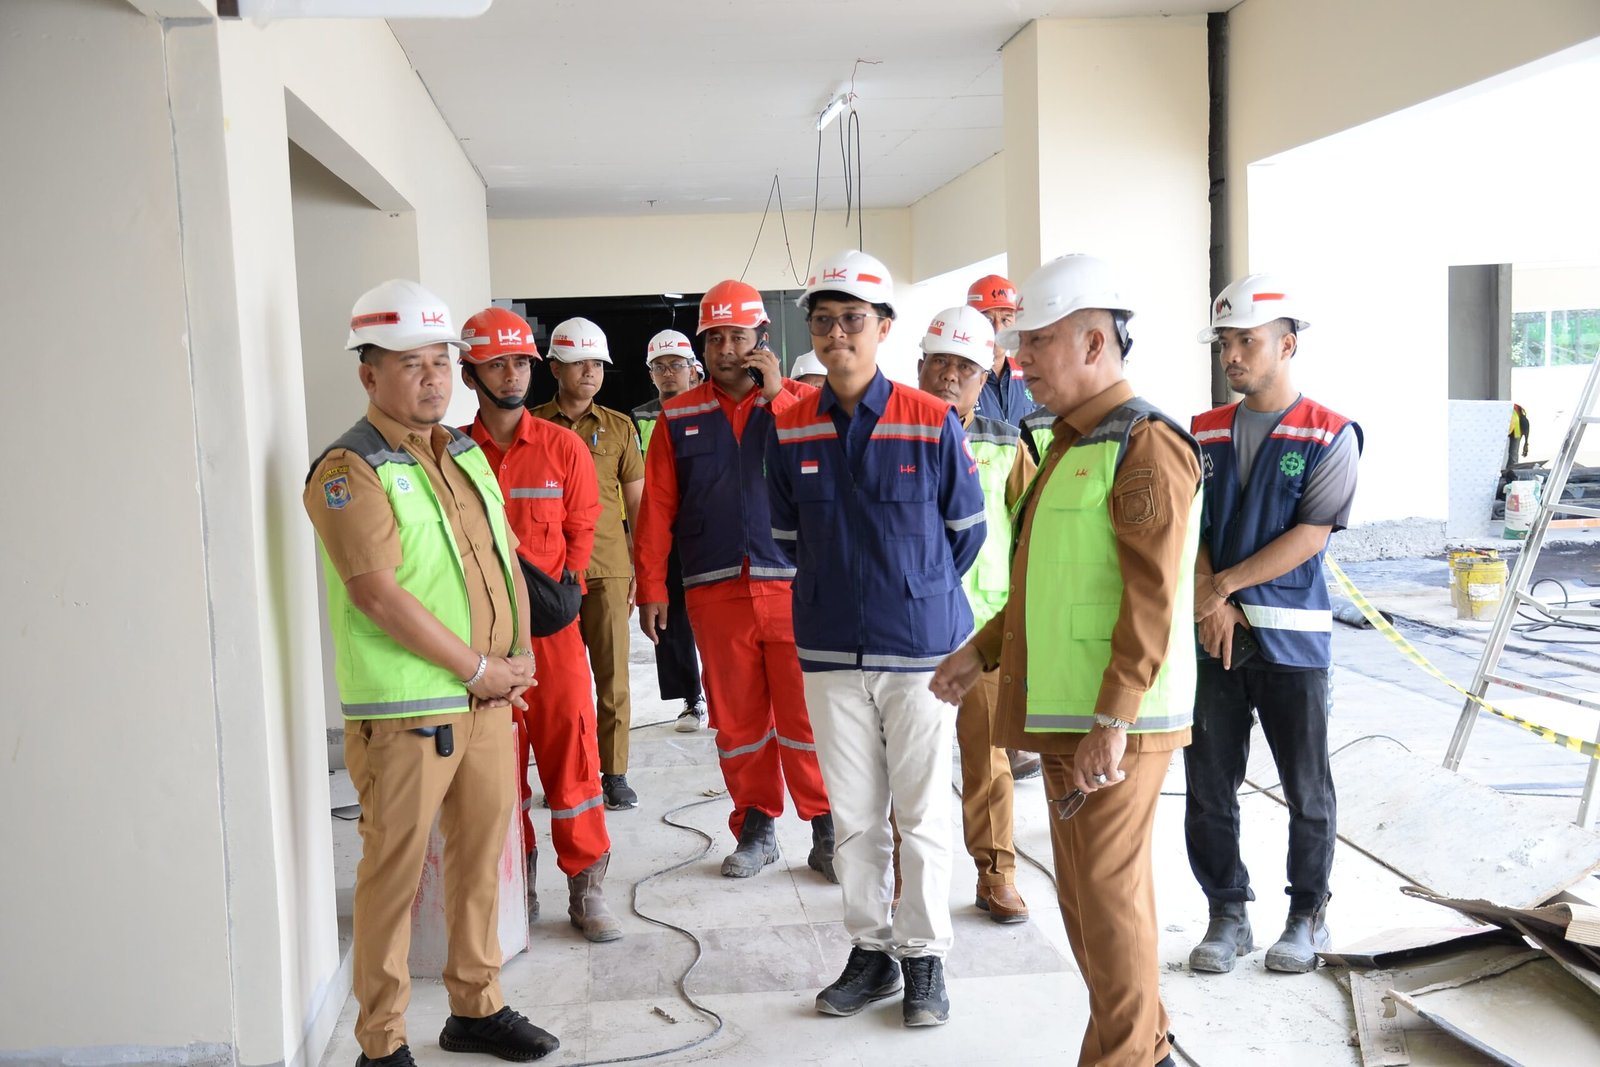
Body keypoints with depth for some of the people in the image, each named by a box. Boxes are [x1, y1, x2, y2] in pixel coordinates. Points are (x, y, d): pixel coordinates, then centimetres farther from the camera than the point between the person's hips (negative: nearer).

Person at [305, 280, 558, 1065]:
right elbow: (378, 593, -18)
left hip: (490, 700, 7)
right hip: (406, 710, -7)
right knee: (395, 872, 2)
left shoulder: (465, 453, 13)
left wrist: (517, 657, 1)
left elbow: (507, 558, 16)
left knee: (481, 858, 15)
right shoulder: (350, 469, -10)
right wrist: (481, 668, -13)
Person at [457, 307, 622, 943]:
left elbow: (580, 530, 6)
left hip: (553, 625, 0)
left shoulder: (563, 447, 3)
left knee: (571, 752, 2)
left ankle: (585, 886, 13)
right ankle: (517, 883, 22)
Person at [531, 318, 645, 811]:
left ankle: (615, 774, 12)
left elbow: (637, 504, 10)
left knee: (612, 675, 2)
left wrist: (642, 570, 5)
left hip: (608, 570, 1)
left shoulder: (618, 427, 8)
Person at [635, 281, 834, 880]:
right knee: (736, 718, 8)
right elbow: (657, 508, 6)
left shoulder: (798, 404, 7)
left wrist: (775, 396, -12)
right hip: (716, 592, 2)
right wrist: (652, 589, 1)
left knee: (806, 715, -2)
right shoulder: (679, 417, 9)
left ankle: (826, 830, 11)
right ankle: (756, 828, 21)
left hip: (793, 584, -1)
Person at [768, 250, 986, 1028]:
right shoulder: (788, 429, 0)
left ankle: (924, 958, 23)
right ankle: (870, 950, 29)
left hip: (920, 647, -2)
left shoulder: (932, 423, -8)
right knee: (853, 814, 13)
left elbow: (966, 528, 3)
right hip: (830, 650, 3)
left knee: (923, 814, 8)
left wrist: (916, 591, 9)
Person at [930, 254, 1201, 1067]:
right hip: (1066, 713, 10)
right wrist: (983, 650, 17)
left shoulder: (1143, 445, -14)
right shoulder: (1072, 445, 17)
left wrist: (1112, 722, -24)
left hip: (1114, 722, -10)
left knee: (1106, 891, -1)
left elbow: (1153, 600, -20)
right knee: (1088, 887, 16)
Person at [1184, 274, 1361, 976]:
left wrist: (1225, 585, -13)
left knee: (1307, 791, 8)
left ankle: (1308, 916, 26)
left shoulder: (1329, 435, -3)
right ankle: (1228, 916, 22)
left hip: (1291, 637, -3)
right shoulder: (1204, 433, 10)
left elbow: (1309, 536, -12)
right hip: (1211, 636, 4)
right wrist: (1213, 606, -10)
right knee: (1208, 789, 7)